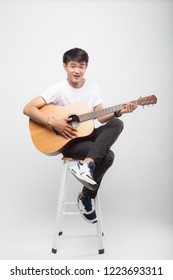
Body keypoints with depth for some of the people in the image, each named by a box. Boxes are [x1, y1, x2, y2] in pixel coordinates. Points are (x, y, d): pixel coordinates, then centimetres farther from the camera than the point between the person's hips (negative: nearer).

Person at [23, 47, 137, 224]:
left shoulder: (92, 87, 4)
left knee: (117, 123, -24)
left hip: (87, 134, 6)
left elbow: (101, 117, 4)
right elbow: (28, 109, -19)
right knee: (107, 156, -27)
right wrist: (54, 123, -28)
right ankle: (86, 196, -12)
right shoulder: (58, 89, -12)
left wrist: (119, 111, -13)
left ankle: (86, 163, -31)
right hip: (68, 140, -6)